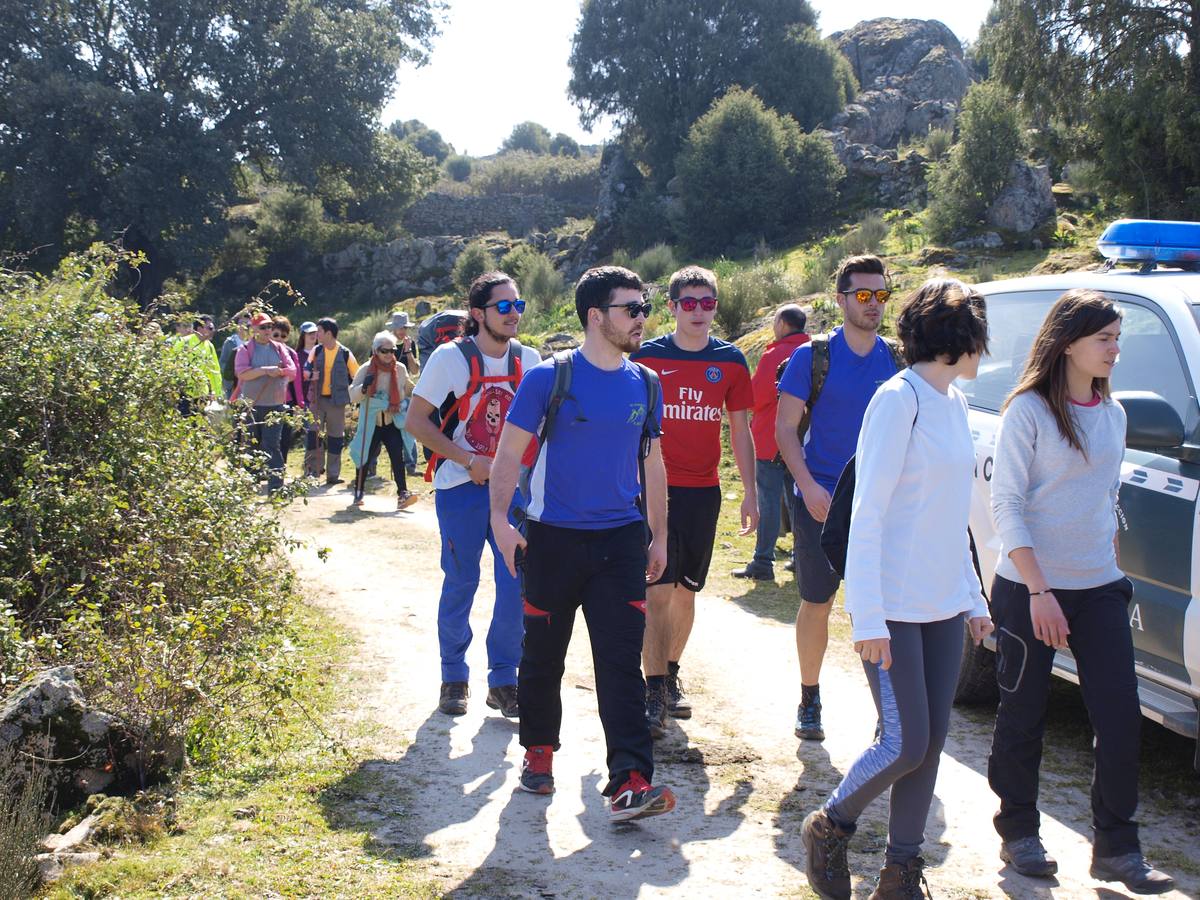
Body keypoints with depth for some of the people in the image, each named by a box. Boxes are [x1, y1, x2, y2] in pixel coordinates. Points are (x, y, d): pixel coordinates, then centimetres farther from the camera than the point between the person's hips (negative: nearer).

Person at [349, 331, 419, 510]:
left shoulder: (400, 369, 0)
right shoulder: (365, 370, -7)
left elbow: (407, 393, 17)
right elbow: (353, 396, -8)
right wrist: (364, 387, -27)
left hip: (392, 422, 1)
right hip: (370, 423, -1)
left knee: (397, 456, -15)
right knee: (365, 458, 5)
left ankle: (402, 494, -20)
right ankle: (358, 493, 22)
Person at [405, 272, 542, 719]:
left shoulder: (529, 359, 3)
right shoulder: (450, 357, -8)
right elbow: (416, 420, -8)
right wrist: (468, 460, -14)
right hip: (461, 486, -3)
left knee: (518, 582, -1)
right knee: (460, 582, 4)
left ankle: (503, 680, 12)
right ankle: (454, 677, 21)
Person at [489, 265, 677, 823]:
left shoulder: (645, 384, 7)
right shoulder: (550, 378, -6)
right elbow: (510, 451, -5)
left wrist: (659, 536, 17)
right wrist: (500, 519, -16)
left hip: (621, 540, 3)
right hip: (554, 538, -2)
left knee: (622, 661, -6)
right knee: (543, 654, 11)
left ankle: (629, 783, -11)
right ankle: (539, 750, 33)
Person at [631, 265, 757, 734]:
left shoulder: (730, 361, 5)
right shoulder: (647, 356, -3)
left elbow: (740, 430, 11)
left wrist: (750, 491, 7)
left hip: (703, 491, 3)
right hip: (655, 488, -3)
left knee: (686, 590, 12)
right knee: (658, 590, -9)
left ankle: (670, 675, 28)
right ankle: (655, 692, -5)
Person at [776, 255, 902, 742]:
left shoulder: (896, 359, 6)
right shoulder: (812, 356, -2)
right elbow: (785, 428, -3)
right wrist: (808, 485, -15)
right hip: (821, 500, -2)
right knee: (817, 605, 7)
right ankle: (809, 701, 22)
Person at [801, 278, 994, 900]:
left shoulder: (953, 402, 12)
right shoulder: (899, 399, -13)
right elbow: (868, 514, -17)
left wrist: (973, 598, 18)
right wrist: (868, 617, -21)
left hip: (944, 606, 8)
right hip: (894, 608, -8)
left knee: (930, 741, 8)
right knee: (906, 743, -7)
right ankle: (829, 828, 17)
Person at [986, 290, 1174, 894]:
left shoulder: (1111, 415, 10)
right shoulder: (1028, 410, -9)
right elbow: (1005, 504, -13)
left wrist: (1108, 566, 15)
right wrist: (1039, 590, -18)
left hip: (1099, 590, 5)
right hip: (1029, 589, -5)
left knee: (1121, 718, -1)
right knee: (1024, 717, 7)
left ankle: (1117, 848, 10)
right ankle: (1019, 833, 24)